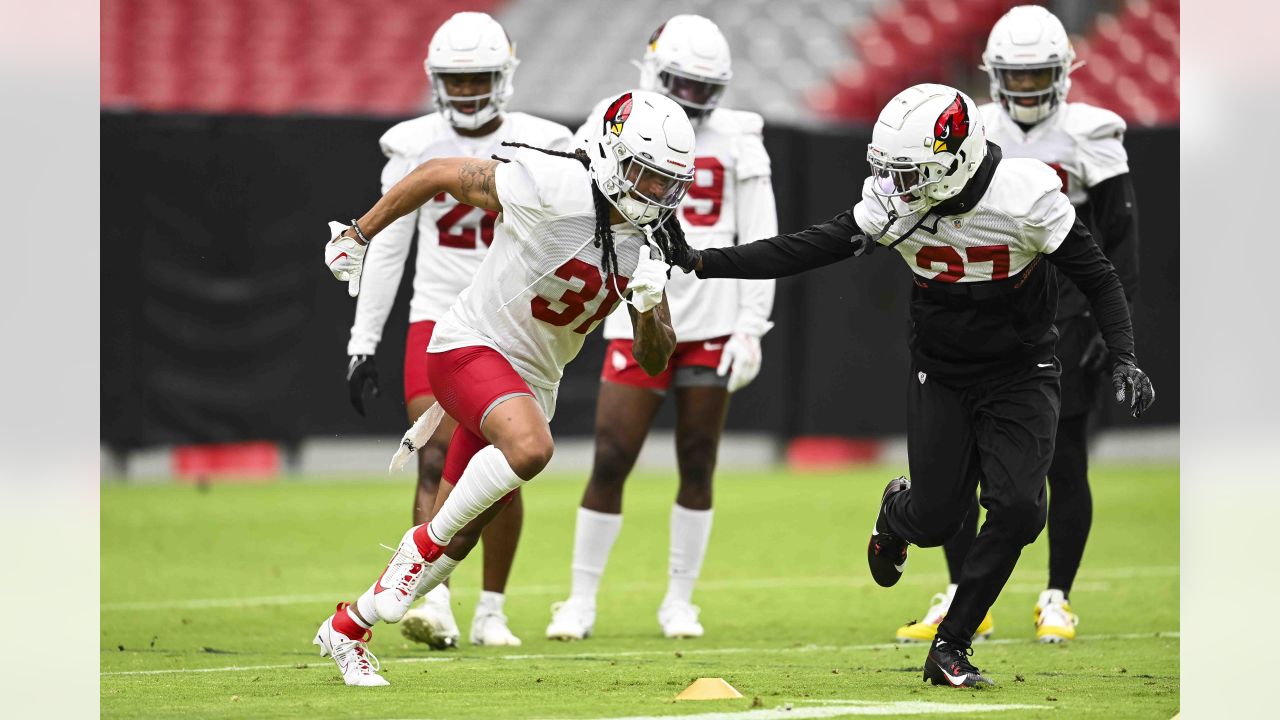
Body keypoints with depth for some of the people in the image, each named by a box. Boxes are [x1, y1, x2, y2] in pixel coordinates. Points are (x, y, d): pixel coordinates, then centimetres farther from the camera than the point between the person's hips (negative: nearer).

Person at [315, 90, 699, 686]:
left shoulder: (649, 244, -2)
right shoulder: (554, 187, -23)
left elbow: (654, 362, 2)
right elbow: (438, 174, -10)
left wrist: (649, 306, -20)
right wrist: (359, 235, -4)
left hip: (532, 380, 7)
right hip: (471, 346, -7)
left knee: (458, 540, 9)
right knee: (530, 447, -36)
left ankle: (346, 629, 28)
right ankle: (424, 544, -13)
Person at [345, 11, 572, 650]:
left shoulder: (537, 148, -2)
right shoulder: (415, 148, 1)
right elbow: (385, 250, 6)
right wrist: (362, 345, 3)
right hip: (436, 320, 0)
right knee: (436, 459, -16)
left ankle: (491, 612, 16)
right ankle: (433, 604, -24)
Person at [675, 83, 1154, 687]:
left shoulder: (1024, 197, -23)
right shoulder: (897, 205, -13)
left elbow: (1096, 277, -13)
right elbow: (805, 251, -9)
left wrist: (1123, 360, -24)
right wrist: (706, 263, -16)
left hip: (1020, 376, -2)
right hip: (940, 375, 2)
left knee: (1018, 510, -19)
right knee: (933, 520, -2)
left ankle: (950, 647, -4)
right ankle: (895, 511, 38)